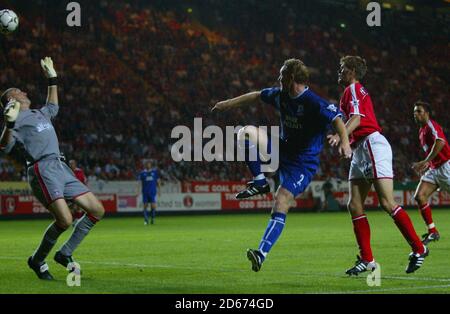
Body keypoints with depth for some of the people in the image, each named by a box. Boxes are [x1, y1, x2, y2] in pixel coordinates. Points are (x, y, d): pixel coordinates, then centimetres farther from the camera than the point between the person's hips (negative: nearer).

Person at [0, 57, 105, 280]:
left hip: (61, 168, 9)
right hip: (43, 169, -9)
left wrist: (52, 78, 49)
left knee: (97, 210, 2)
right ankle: (37, 260, -1)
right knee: (64, 220, -23)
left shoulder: (39, 114, 27)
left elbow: (53, 107, 50)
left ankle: (65, 254, 10)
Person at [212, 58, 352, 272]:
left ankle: (262, 253, -25)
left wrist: (344, 141, -50)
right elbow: (257, 97, 21)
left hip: (303, 163, -8)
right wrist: (229, 104, 27)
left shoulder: (314, 103, -22)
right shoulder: (280, 95, 4)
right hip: (281, 150, 8)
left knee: (280, 204, -21)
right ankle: (259, 182, -1)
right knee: (247, 133, -9)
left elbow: (337, 120, -32)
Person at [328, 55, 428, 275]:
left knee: (387, 203, -15)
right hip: (360, 150, 10)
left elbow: (356, 118, -20)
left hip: (373, 145, -10)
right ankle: (366, 259, -1)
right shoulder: (356, 91, 26)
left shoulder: (353, 89, -3)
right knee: (354, 206, 1)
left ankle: (418, 248, -9)